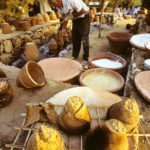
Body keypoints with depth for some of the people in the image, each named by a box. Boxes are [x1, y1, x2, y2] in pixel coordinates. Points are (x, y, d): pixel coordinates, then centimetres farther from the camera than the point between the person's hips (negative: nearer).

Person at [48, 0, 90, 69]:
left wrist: (72, 15, -20)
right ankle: (75, 55, 25)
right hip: (75, 19, 8)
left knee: (84, 39, -6)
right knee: (75, 38, 11)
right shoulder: (59, 6, -3)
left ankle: (85, 59, 1)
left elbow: (82, 10, -27)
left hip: (84, 17, -8)